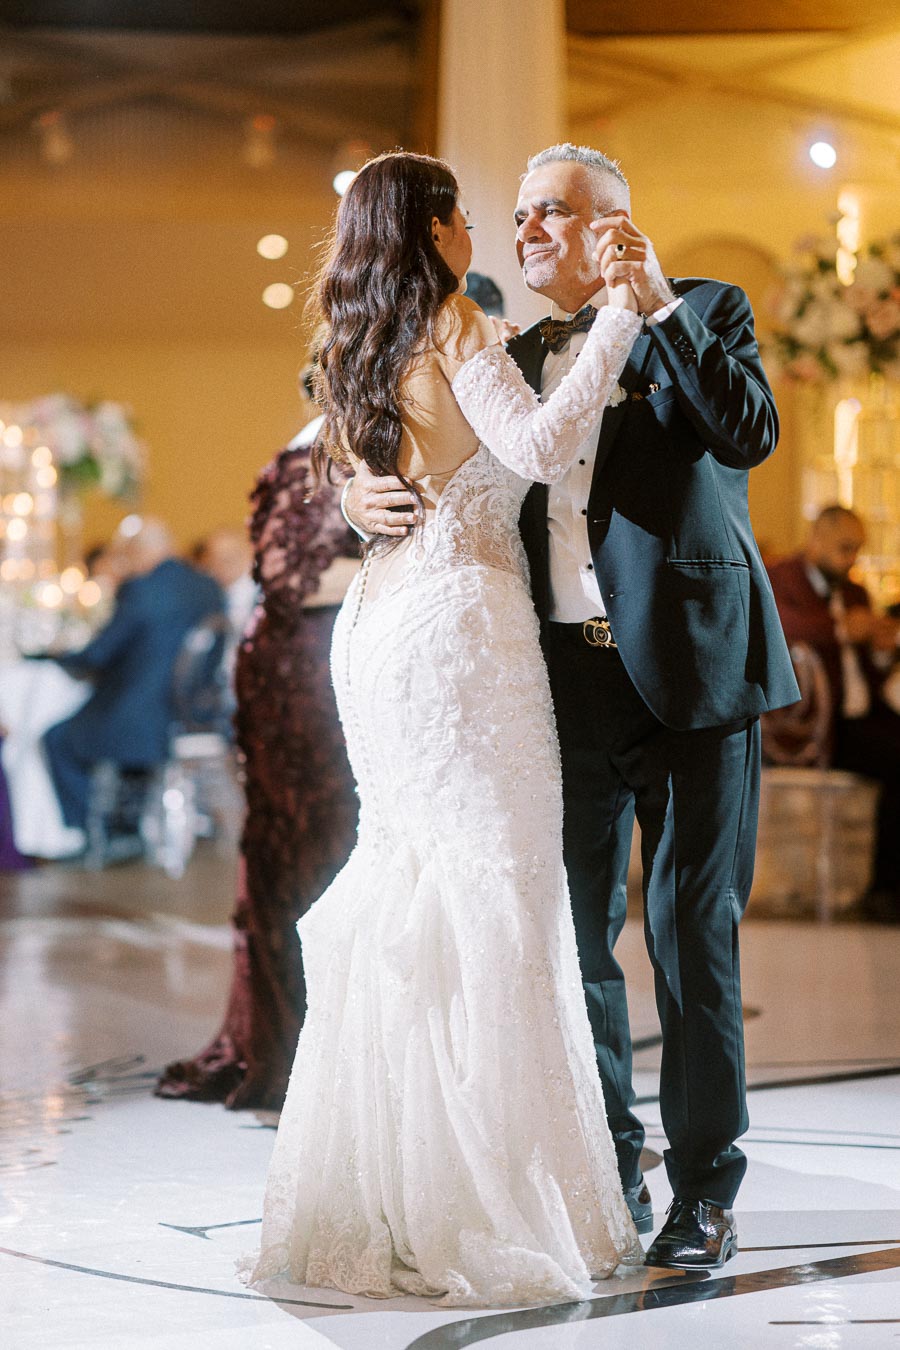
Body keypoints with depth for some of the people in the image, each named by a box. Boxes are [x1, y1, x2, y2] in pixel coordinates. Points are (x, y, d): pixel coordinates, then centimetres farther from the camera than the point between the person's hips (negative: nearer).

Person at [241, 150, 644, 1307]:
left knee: (404, 898, 10)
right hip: (457, 618, -8)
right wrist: (623, 313, -20)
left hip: (377, 626, 8)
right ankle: (486, 1204, -7)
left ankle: (380, 1198, 13)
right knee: (491, 894, -7)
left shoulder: (359, 353, 16)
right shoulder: (457, 332, -7)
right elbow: (539, 446, -22)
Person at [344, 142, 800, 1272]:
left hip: (690, 668, -5)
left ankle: (705, 1186, 10)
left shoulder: (706, 313, 3)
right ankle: (607, 1172, 19)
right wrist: (363, 494, -3)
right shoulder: (518, 358, 16)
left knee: (692, 927, -1)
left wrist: (660, 305, -18)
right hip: (571, 678, 5)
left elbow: (750, 434, -15)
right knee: (571, 926, 7)